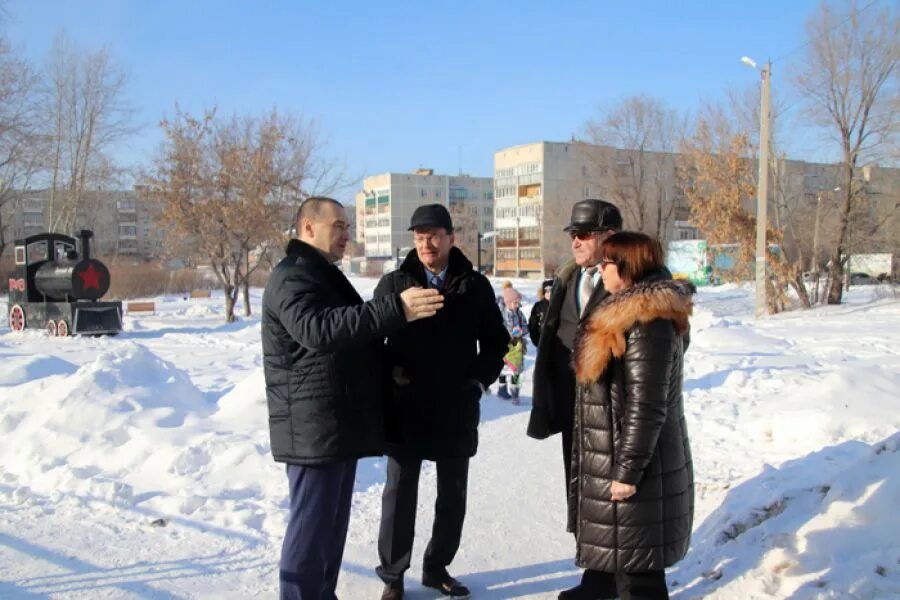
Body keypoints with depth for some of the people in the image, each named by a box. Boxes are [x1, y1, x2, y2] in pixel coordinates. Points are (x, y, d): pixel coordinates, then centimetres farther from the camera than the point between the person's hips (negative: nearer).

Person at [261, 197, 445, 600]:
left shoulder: (325, 277, 19)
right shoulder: (292, 277, -15)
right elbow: (317, 328, -35)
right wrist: (395, 310, -41)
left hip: (340, 423, 10)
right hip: (313, 427, -10)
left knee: (333, 522, 17)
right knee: (311, 525, -3)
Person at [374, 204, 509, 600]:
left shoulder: (475, 286, 2)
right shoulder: (393, 284, -1)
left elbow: (495, 341, 9)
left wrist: (480, 379, -2)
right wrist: (390, 371, -11)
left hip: (456, 411, 2)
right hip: (405, 410, -2)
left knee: (453, 495, 13)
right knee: (399, 495, 6)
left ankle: (437, 567, 31)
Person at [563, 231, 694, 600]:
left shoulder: (648, 323, -22)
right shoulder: (624, 312, 11)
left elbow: (647, 406, -24)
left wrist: (628, 471, -22)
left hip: (633, 462, -10)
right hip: (605, 457, 10)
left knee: (634, 559, 0)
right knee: (609, 538, 27)